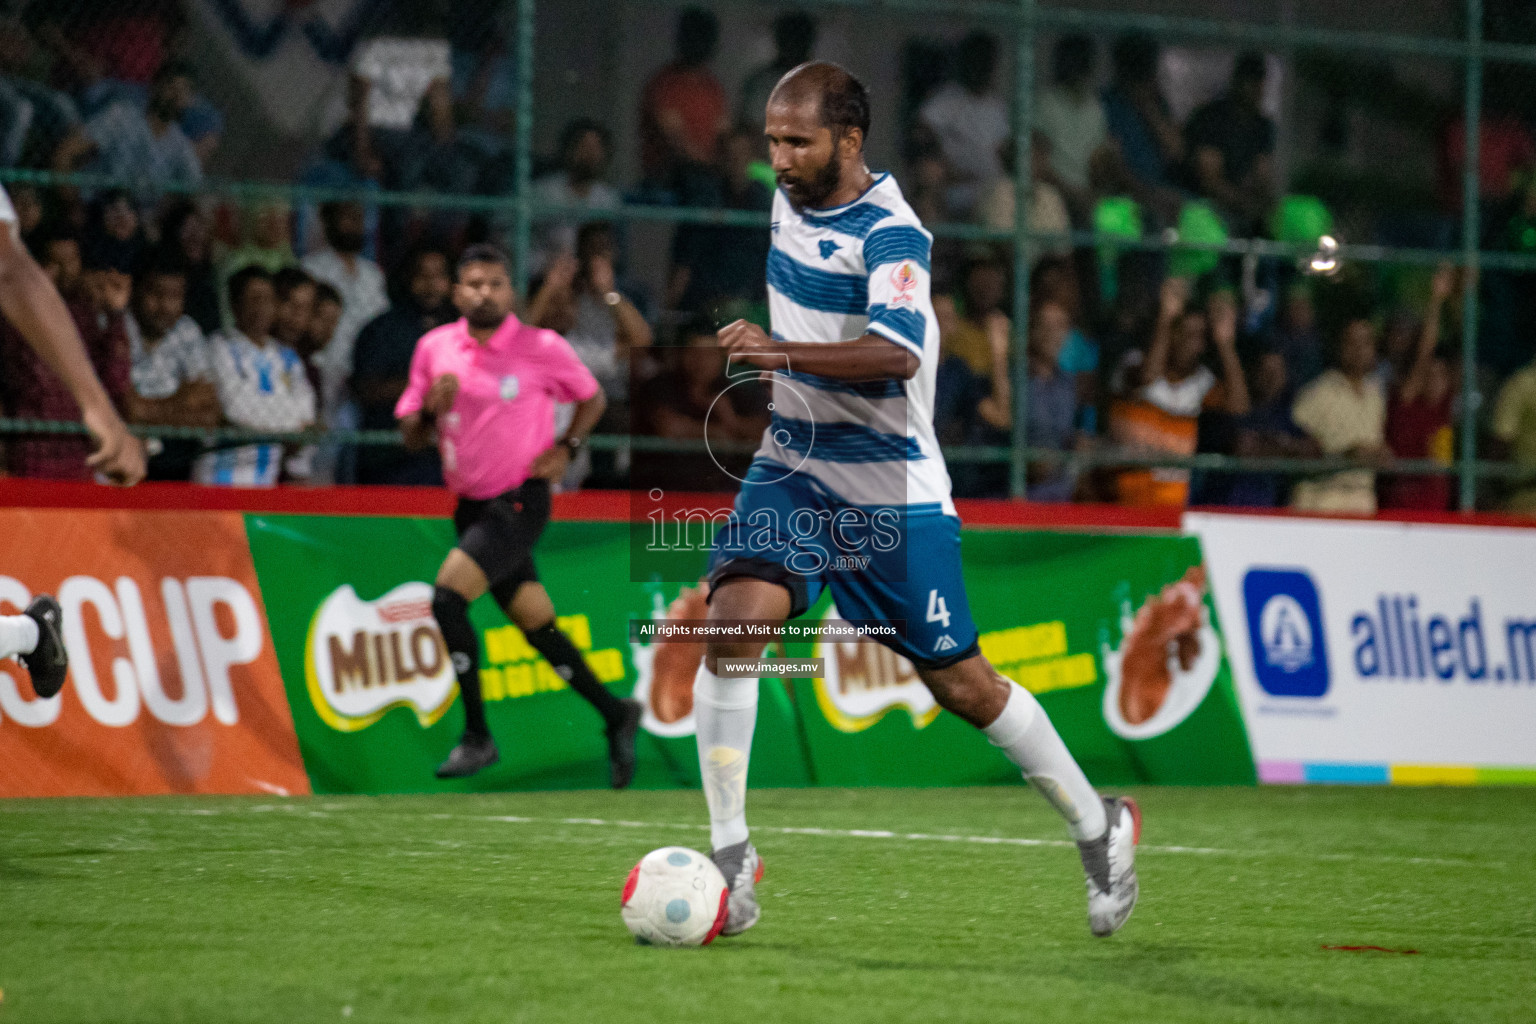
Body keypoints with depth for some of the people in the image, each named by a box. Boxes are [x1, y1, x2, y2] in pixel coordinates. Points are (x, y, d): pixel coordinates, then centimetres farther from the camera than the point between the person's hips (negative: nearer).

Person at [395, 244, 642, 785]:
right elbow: (410, 436, 9)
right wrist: (431, 408, -12)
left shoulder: (543, 348, -8)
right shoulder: (434, 348, 3)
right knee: (537, 625, 10)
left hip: (519, 502, -5)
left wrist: (566, 448, -7)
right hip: (471, 506, 5)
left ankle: (478, 737, -14)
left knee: (448, 596, -22)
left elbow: (592, 398, 9)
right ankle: (616, 714, 28)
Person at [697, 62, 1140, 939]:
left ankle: (1099, 826, 25)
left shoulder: (889, 234, -19)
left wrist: (785, 353, -48)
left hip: (893, 492, -6)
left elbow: (897, 352, -38)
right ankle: (731, 859, -16)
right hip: (795, 470, 6)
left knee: (961, 683, 2)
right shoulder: (792, 200, 4)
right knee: (733, 618, -20)